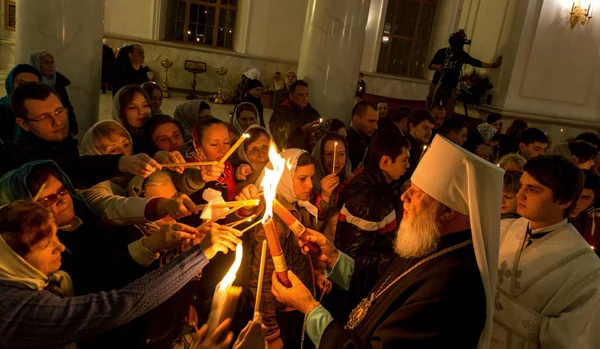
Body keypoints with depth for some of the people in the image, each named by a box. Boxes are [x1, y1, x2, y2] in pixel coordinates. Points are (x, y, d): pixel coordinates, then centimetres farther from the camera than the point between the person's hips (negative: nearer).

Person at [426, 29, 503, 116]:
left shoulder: (462, 55, 2)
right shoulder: (442, 52, -5)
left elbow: (476, 63, 2)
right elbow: (431, 65, -2)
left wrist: (493, 65, -3)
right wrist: (436, 66, -24)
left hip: (451, 88, 2)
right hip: (437, 85, -2)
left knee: (449, 113, 2)